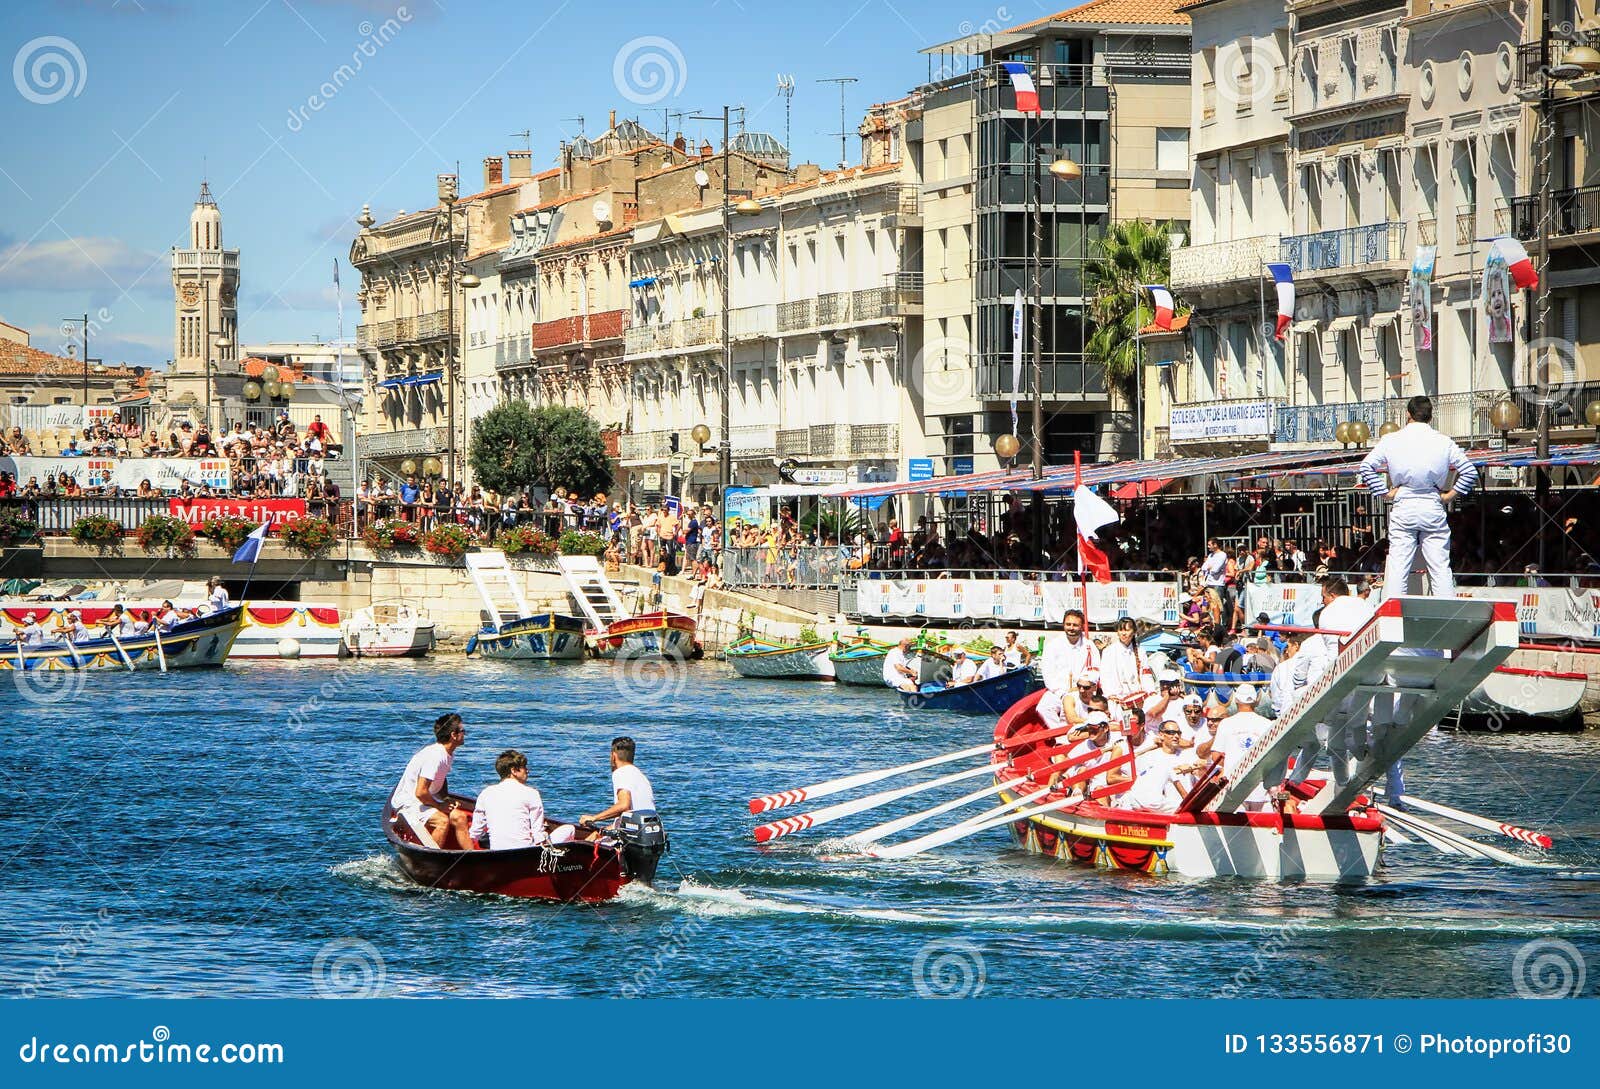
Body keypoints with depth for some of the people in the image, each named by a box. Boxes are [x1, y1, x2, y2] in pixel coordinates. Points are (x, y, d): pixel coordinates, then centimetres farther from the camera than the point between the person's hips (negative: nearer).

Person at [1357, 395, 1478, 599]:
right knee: (1440, 567, 3)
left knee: (1397, 567, 0)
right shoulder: (1444, 442, 1)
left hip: (1403, 508, 0)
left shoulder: (1391, 441, 0)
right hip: (1433, 509, 0)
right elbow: (1470, 471, 1)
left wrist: (1385, 493, 1)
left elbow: (1367, 467, -3)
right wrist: (1449, 495, 7)